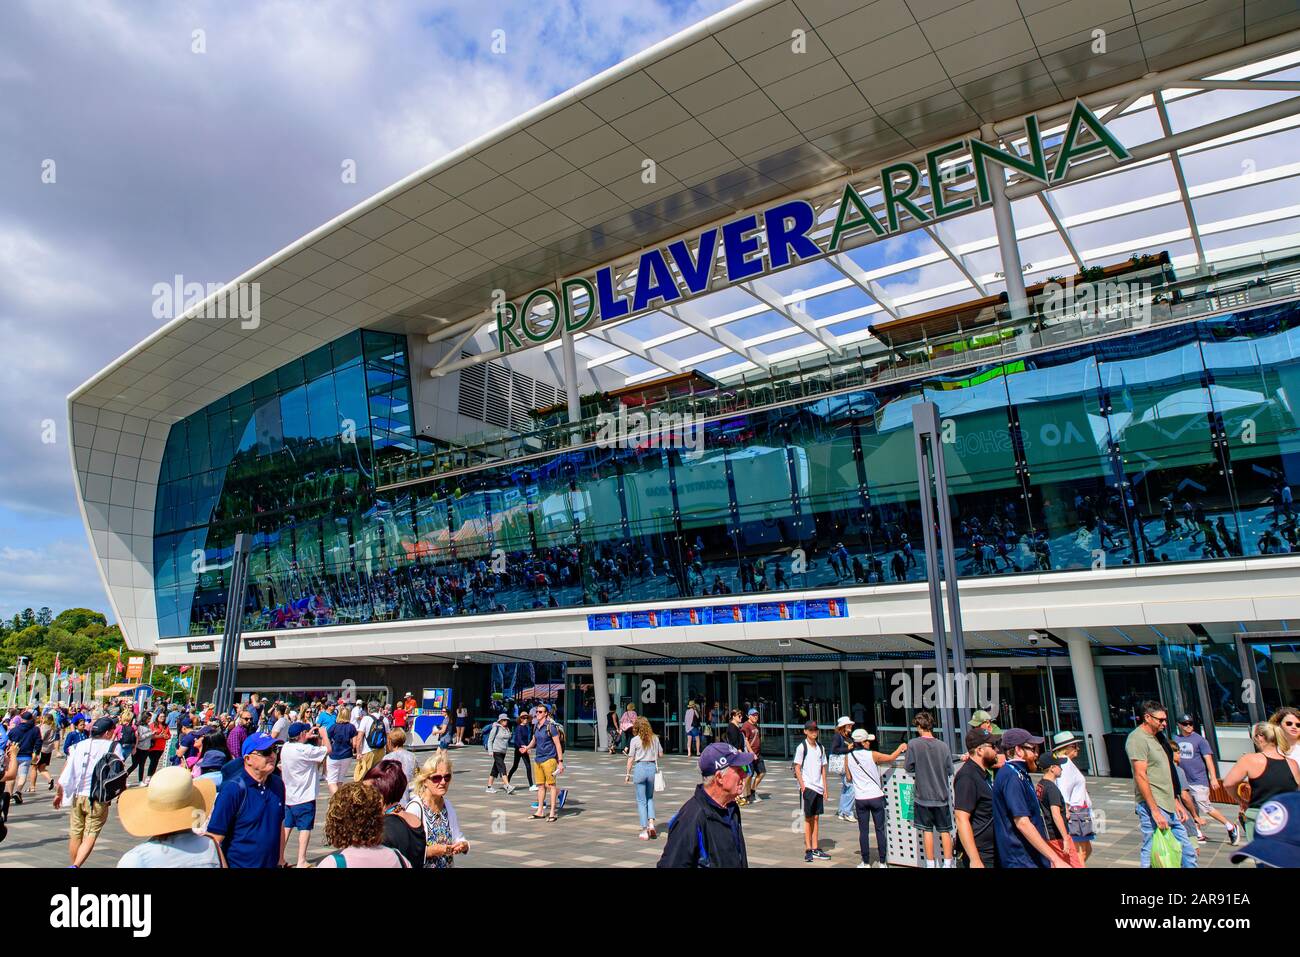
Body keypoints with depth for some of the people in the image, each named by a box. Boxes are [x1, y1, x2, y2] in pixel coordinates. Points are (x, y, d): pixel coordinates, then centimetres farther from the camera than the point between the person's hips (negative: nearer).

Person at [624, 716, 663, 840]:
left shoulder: (635, 740, -5)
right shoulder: (655, 738, 4)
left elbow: (631, 759, -4)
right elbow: (661, 754, 10)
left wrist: (628, 774, 4)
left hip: (640, 768, -3)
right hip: (652, 767, 3)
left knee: (641, 801, 6)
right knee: (650, 798, 21)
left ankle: (645, 830, 7)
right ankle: (651, 823, 5)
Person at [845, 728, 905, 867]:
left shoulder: (848, 757, -3)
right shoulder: (872, 755, -11)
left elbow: (848, 778, 4)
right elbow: (891, 758, 1)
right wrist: (901, 748, 18)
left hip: (860, 798, 2)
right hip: (876, 797, -1)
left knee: (863, 831, 7)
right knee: (880, 829, 9)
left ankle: (866, 862, 11)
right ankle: (882, 862, 14)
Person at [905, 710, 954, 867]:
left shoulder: (913, 744, -14)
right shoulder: (943, 745, -8)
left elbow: (909, 768, -6)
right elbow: (949, 770, 0)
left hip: (923, 796, -2)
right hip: (941, 796, 2)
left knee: (927, 830, 10)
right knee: (945, 831, 14)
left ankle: (931, 864, 18)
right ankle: (948, 863, 18)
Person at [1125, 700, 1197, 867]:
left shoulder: (1153, 737, 19)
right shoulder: (1137, 738, -13)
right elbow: (1140, 776, -19)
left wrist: (1175, 802, 20)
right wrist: (1155, 810, -21)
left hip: (1168, 808, 10)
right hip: (1152, 806, -10)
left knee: (1187, 851, 12)